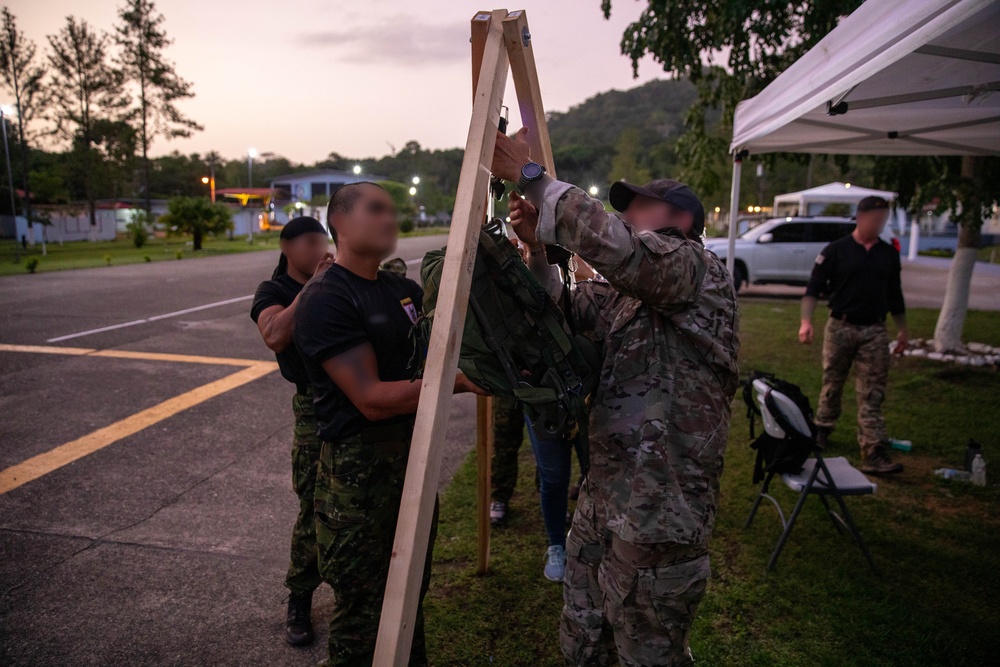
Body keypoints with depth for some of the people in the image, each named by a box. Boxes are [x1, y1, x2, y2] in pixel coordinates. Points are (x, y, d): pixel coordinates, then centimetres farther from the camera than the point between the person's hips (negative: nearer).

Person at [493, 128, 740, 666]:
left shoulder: (701, 273, -13)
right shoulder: (630, 296, 15)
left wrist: (530, 176, -24)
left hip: (658, 521, -8)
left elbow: (617, 247, -31)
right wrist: (540, 248, 0)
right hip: (602, 500, 9)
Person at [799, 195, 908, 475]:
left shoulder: (889, 254, 10)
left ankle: (874, 454, -4)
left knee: (872, 396, -2)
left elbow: (895, 294, 19)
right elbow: (814, 288, -6)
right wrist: (806, 321, -18)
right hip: (840, 327, -2)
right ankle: (822, 429, 33)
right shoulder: (836, 250, -3)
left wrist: (902, 329, 20)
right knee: (832, 384, 12)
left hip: (875, 332, 2)